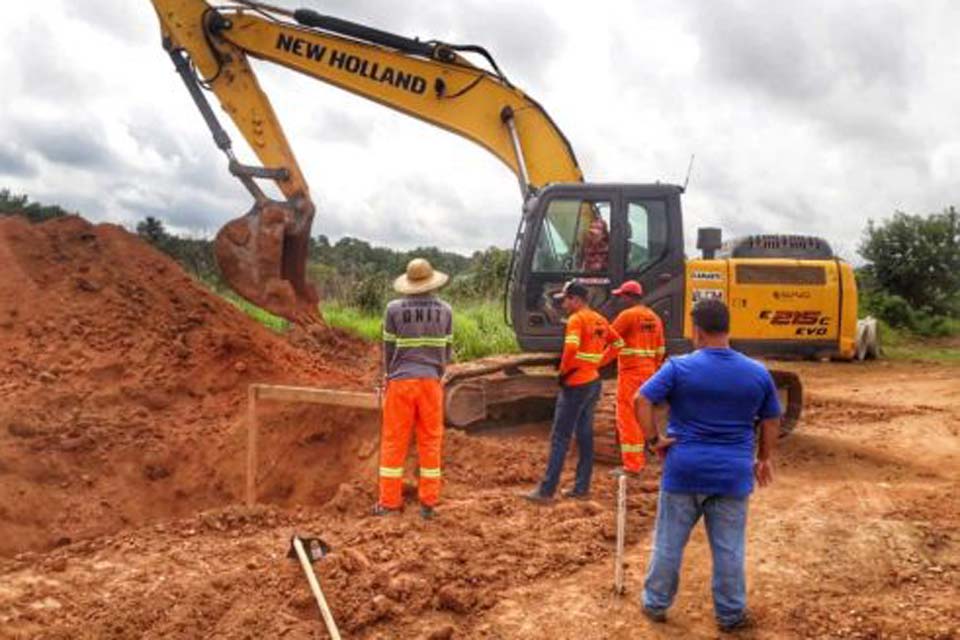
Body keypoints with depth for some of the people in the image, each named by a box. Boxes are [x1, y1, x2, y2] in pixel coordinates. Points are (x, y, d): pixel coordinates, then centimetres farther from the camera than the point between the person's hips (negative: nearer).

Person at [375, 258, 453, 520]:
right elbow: (447, 350, 6)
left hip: (401, 381, -1)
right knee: (430, 441, 8)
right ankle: (428, 503, 10)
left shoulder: (394, 309, -4)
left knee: (394, 440, 6)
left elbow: (389, 349, 2)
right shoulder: (444, 310, 2)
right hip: (431, 381, 1)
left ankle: (389, 501, 10)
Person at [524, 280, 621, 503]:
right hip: (594, 382, 8)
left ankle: (546, 491, -2)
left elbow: (571, 348, -28)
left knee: (560, 438, -5)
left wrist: (563, 371, -13)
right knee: (585, 436, 13)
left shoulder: (576, 320, -14)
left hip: (576, 384, -8)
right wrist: (599, 362, 14)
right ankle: (581, 488, 18)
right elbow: (616, 342, 19)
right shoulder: (599, 320, 11)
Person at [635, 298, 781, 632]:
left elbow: (641, 400, -14)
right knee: (729, 549, 12)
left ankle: (656, 604, 25)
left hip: (683, 472, -1)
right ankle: (730, 615, 23)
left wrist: (653, 440, -5)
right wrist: (764, 458, 20)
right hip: (732, 475, 2)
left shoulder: (679, 367, -9)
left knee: (668, 543, 12)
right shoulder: (758, 372, 0)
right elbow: (772, 420, 8)